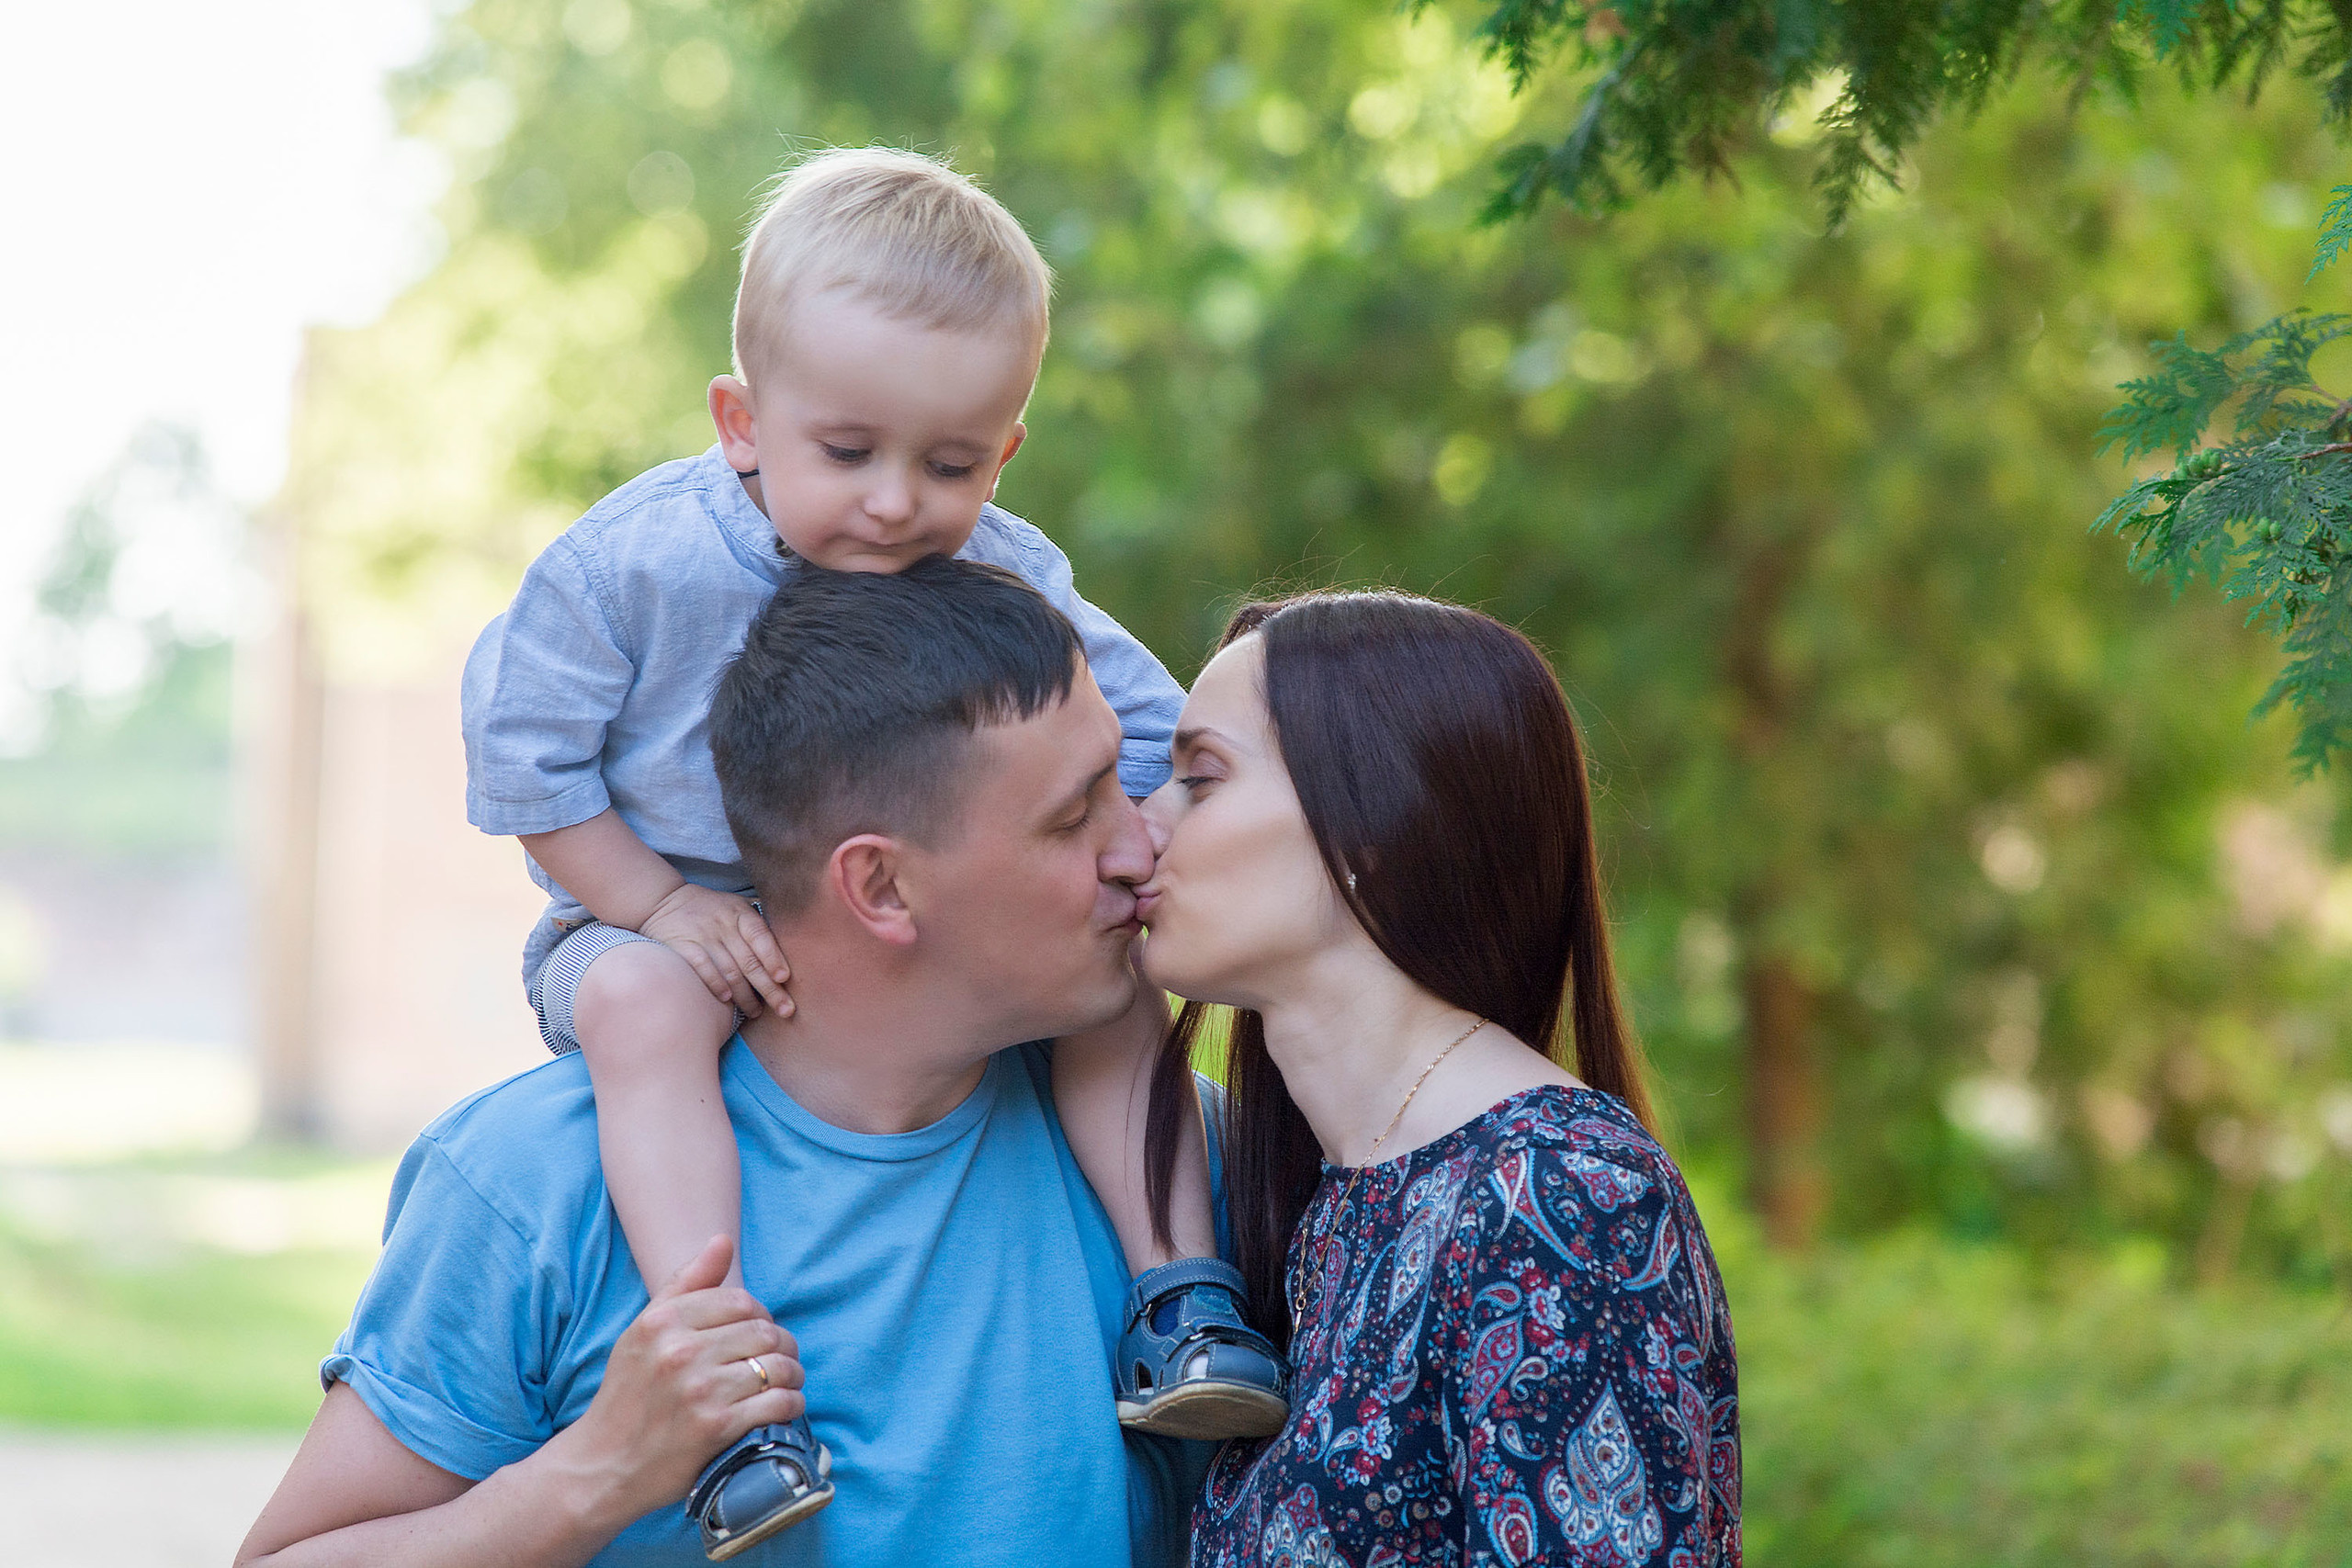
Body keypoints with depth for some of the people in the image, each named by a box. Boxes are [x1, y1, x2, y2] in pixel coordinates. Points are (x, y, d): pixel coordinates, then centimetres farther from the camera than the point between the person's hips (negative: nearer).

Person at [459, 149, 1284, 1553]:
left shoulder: (1009, 581, -11)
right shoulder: (634, 564, -21)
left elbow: (1143, 730, 0)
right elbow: (525, 753, -13)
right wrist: (666, 907, -19)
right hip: (662, 917, -3)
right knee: (638, 1003, -37)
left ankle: (1180, 1291, -9)